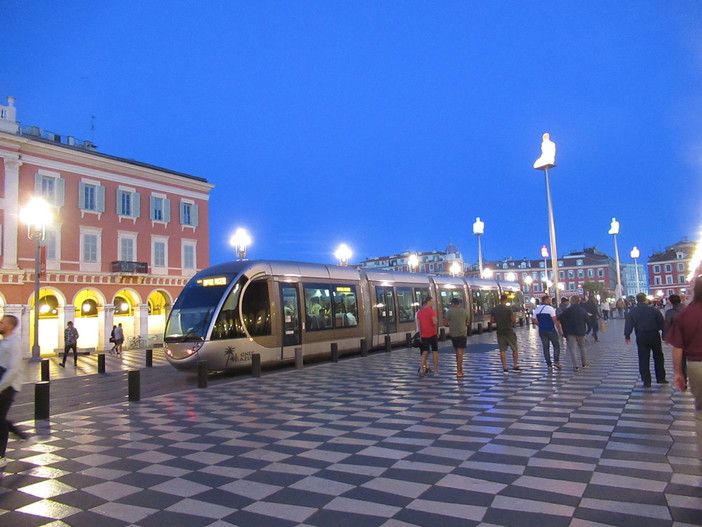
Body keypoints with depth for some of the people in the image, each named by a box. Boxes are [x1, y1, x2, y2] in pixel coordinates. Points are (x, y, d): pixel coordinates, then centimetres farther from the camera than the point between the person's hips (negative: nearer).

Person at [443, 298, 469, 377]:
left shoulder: (449, 311, -4)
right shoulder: (465, 311, 4)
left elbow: (445, 323, -6)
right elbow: (468, 323, 13)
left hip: (453, 334, 0)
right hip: (463, 333, 0)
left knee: (457, 352, 14)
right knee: (460, 353, -2)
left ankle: (460, 369, 18)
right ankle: (459, 371, -6)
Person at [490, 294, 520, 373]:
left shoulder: (494, 309, 2)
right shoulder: (508, 308, -11)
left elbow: (491, 321, 5)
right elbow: (514, 319, -14)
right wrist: (514, 317, 7)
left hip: (500, 332, 4)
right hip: (509, 331, -3)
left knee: (502, 350, 5)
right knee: (515, 349, 12)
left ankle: (505, 368, 2)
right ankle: (515, 366, 15)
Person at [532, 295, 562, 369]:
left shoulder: (537, 309, 7)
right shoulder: (550, 308, -11)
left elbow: (534, 320, 11)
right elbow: (555, 320, -15)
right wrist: (559, 330, -8)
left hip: (542, 331, 5)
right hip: (551, 330, -5)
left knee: (546, 347, 7)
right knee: (556, 346, 9)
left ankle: (549, 364, 7)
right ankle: (556, 361, -1)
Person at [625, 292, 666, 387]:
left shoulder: (632, 311, -3)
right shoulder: (653, 310, -4)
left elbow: (628, 325, -2)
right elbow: (661, 323, 0)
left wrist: (627, 336, 8)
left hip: (641, 337, 0)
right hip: (654, 336, 0)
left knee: (643, 359, 3)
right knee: (658, 357, 16)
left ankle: (646, 381, 3)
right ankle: (660, 378, 23)